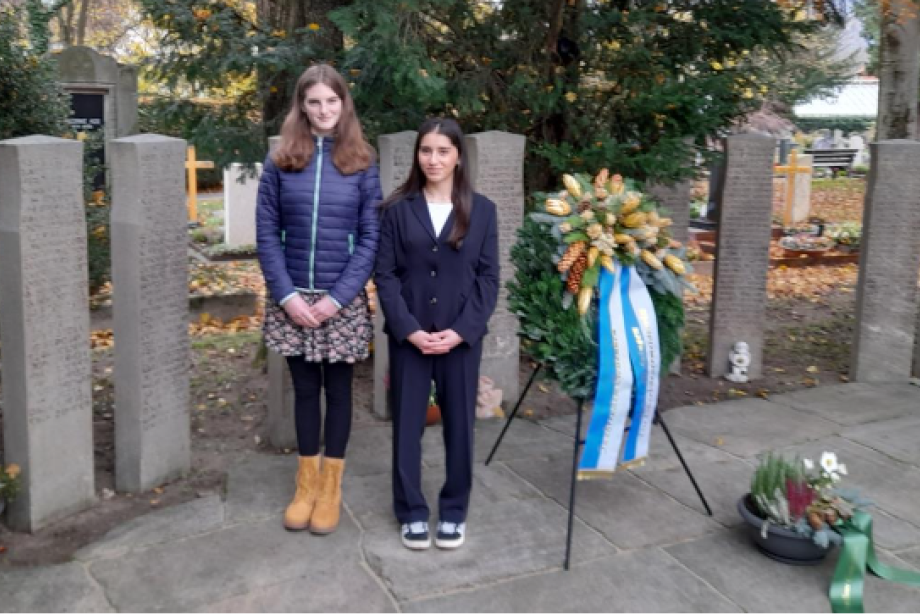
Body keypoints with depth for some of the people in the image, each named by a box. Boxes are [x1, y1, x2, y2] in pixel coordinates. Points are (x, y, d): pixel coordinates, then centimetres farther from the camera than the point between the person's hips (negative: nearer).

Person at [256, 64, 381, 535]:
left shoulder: (361, 165, -1)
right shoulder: (280, 163, 2)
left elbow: (370, 238, -4)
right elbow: (267, 234, 0)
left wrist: (338, 297, -12)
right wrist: (287, 294, -10)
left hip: (342, 300, -1)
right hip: (293, 299, 1)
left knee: (338, 389, 9)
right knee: (305, 388, 11)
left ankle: (331, 486, 22)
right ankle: (306, 481, 26)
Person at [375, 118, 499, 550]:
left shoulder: (481, 210, 2)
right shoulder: (399, 209, 1)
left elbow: (488, 277, 0)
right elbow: (384, 275, -2)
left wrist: (461, 331, -11)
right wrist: (410, 329, -12)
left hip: (461, 336, 0)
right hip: (408, 336, 0)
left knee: (459, 424, 7)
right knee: (407, 424, 6)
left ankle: (454, 511, 23)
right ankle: (411, 512, 21)